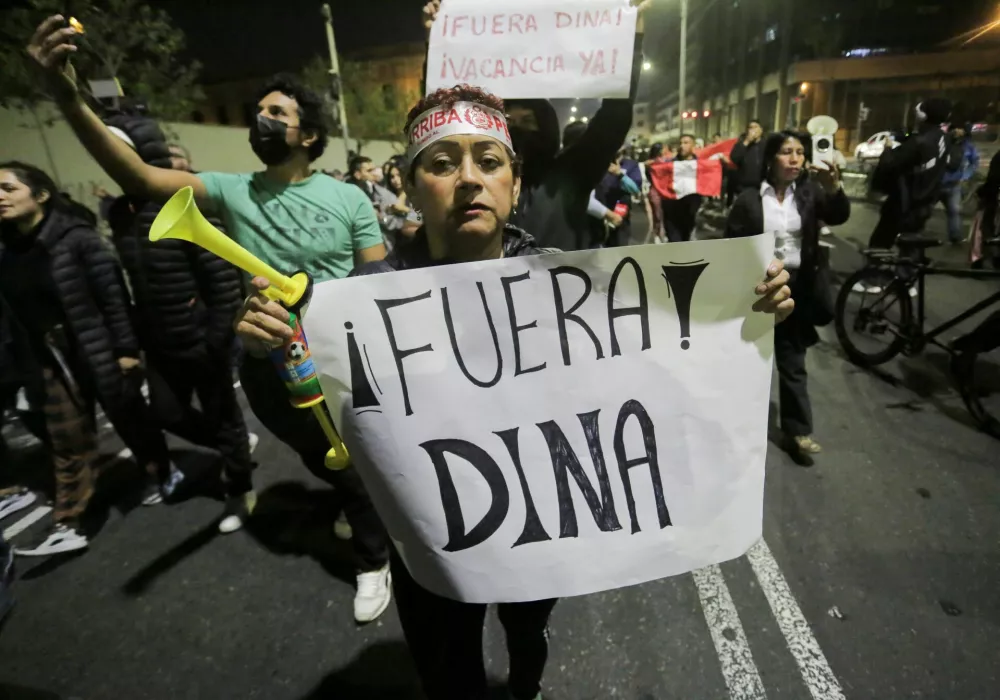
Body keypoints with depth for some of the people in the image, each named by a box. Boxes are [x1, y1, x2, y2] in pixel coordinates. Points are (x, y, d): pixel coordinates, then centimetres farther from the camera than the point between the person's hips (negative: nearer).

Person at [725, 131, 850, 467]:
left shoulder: (810, 192, 1)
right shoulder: (749, 199, -7)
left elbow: (839, 216, -15)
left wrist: (833, 188, -35)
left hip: (797, 289, 2)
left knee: (793, 363, 10)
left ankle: (797, 432, 20)